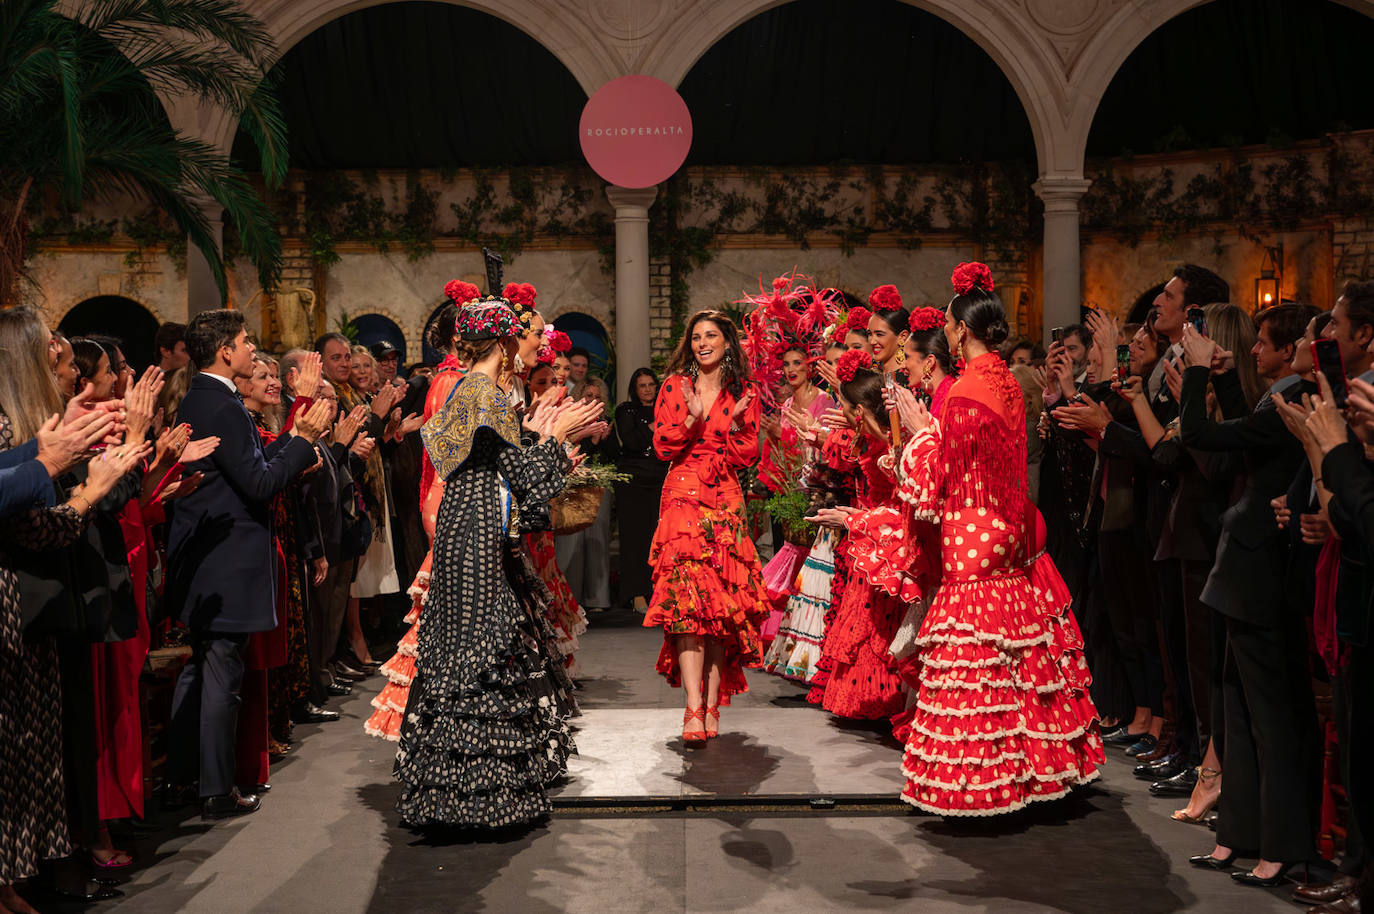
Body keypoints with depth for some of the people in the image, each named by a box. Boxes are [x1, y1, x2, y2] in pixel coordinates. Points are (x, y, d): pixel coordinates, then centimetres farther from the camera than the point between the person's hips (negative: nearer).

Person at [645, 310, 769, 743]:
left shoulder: (743, 394, 10)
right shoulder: (674, 386, 9)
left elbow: (747, 455, 7)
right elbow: (663, 446, 2)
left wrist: (735, 423, -9)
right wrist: (691, 418, -12)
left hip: (725, 501, 2)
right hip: (683, 496, -1)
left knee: (721, 603, -1)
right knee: (687, 599, -15)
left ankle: (712, 704, 7)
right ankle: (694, 708, -20)